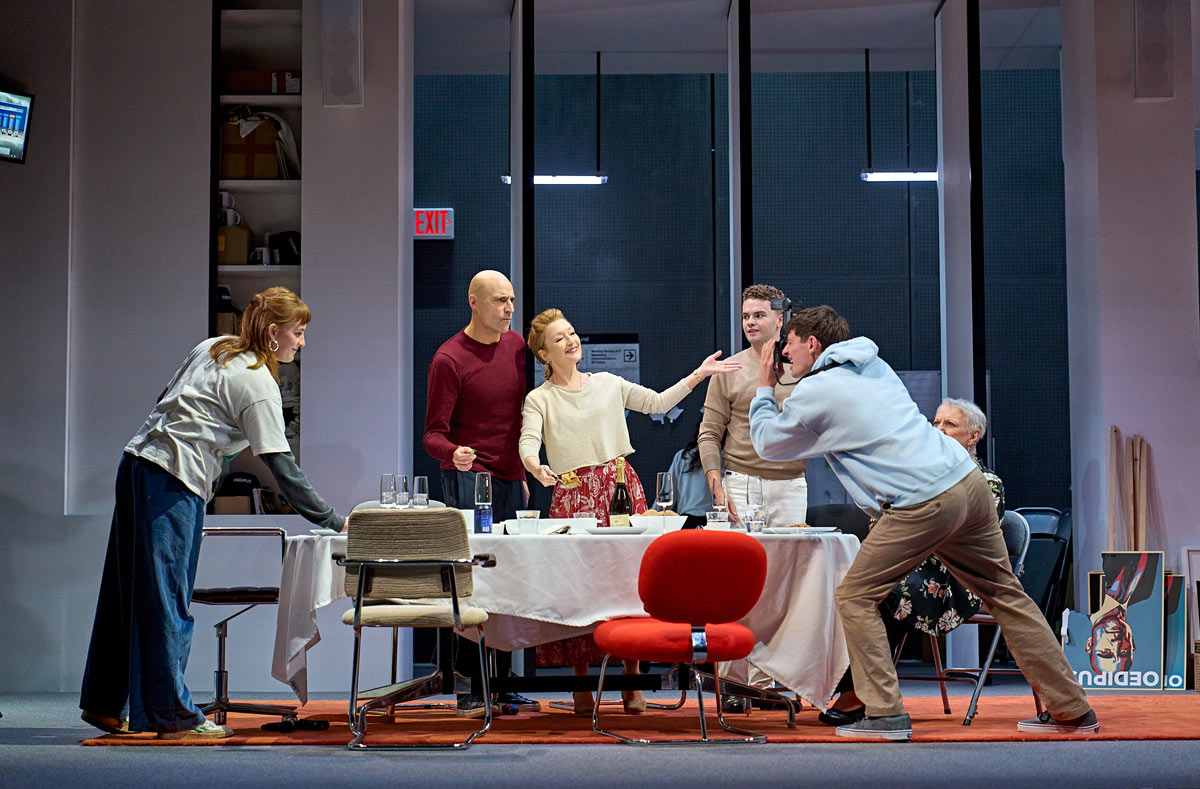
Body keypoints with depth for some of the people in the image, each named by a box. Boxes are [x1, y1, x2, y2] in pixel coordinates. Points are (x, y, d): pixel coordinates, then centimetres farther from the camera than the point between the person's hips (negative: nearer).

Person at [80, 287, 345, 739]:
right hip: (174, 485, -9)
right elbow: (281, 467, -13)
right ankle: (174, 715, 0)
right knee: (168, 602, -5)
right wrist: (331, 521, -10)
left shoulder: (211, 348, 15)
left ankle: (105, 704, 20)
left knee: (128, 593, 13)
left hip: (137, 465, 9)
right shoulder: (259, 383, -10)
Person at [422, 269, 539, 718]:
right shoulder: (449, 358, -6)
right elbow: (434, 433, -7)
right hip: (468, 479, -6)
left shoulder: (516, 346, 13)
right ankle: (470, 688, -5)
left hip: (509, 479, 6)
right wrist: (454, 454, -29)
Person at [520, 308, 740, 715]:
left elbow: (658, 403, 22)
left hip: (621, 485, 2)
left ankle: (632, 682, 3)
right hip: (573, 493, -2)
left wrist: (697, 375, 16)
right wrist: (536, 466, -29)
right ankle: (581, 682, 6)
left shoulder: (608, 384, 15)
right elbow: (528, 442, -8)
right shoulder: (539, 399, 7)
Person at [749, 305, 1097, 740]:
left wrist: (764, 388, 27)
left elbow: (767, 443, 14)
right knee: (1006, 594, 14)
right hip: (969, 480, 8)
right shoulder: (873, 364, 20)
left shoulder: (815, 393, -1)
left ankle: (886, 714, -1)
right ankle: (1071, 708, 18)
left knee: (855, 597, 4)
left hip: (923, 504, -8)